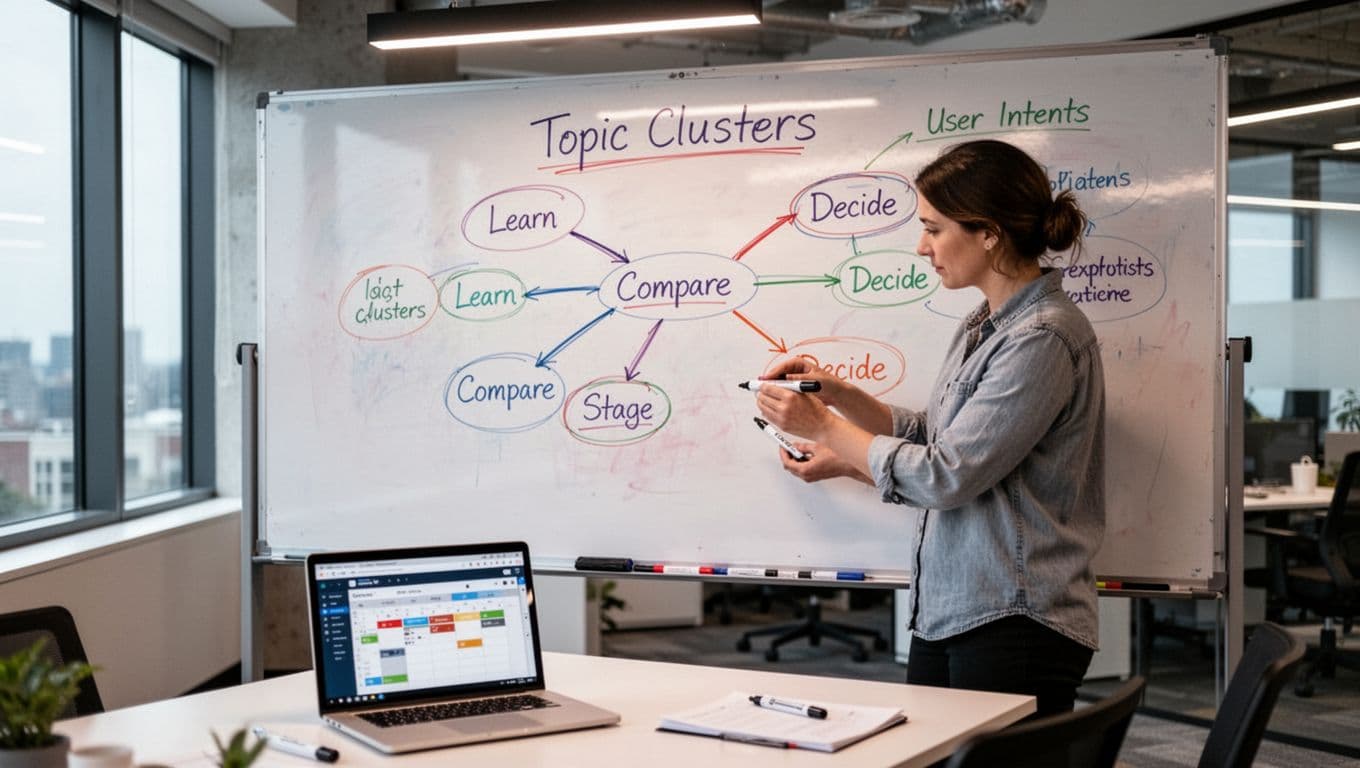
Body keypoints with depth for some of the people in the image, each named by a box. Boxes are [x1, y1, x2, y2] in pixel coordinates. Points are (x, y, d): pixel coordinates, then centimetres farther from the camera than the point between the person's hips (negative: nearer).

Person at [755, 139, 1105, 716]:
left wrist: (825, 426, -5)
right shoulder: (981, 327, 13)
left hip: (1013, 625, -9)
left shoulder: (1043, 339, -17)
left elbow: (946, 477, -17)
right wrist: (837, 393, 8)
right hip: (943, 615, 9)